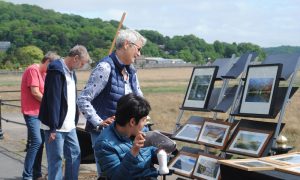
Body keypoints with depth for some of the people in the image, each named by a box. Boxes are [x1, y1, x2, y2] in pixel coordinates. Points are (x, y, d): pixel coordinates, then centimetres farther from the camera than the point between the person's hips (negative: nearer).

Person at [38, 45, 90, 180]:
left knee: (75, 155, 13)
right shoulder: (57, 70, -15)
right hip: (56, 125, -9)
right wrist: (53, 127, -21)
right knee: (56, 159, -1)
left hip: (69, 125, 9)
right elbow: (53, 100, -20)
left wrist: (75, 120, 15)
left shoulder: (71, 72, 14)